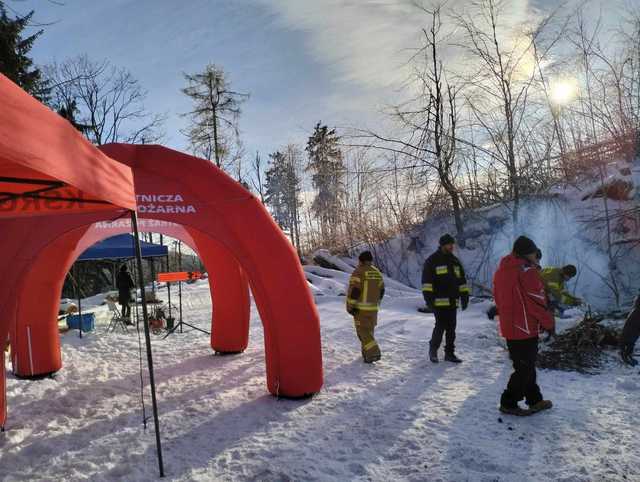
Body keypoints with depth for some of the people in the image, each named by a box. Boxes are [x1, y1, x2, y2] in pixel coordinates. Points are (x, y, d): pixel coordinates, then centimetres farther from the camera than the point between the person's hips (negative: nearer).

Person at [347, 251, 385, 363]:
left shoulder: (359, 272, -12)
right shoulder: (377, 273, 10)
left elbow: (353, 291, -16)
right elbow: (381, 291, 15)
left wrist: (350, 306, -9)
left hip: (361, 308, -7)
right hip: (373, 308, 7)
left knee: (363, 332, -3)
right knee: (369, 330, 18)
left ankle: (373, 353, -14)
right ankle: (367, 353, 24)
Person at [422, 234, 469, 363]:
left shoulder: (455, 261, 17)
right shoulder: (432, 261, -4)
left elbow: (462, 281, 21)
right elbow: (427, 281, -9)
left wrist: (464, 296, 14)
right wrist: (428, 298, -15)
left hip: (452, 301, 6)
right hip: (439, 301, -6)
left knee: (451, 328, 9)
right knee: (440, 326, -9)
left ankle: (449, 353, 19)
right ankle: (433, 349, 12)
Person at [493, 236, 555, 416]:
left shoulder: (501, 270, 9)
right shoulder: (527, 271, -18)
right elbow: (538, 301, -16)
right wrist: (549, 323, -4)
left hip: (508, 327, 9)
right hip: (525, 328, -9)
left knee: (525, 365, 19)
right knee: (525, 368, 3)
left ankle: (535, 400, 31)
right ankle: (509, 403, 9)